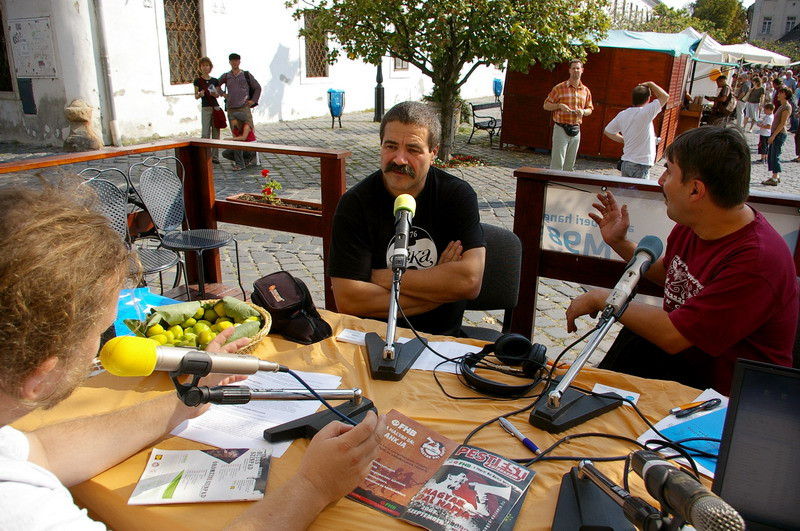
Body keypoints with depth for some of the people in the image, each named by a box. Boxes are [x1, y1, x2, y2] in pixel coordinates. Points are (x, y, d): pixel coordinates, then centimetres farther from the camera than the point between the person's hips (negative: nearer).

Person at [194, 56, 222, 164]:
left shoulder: (215, 80, 7)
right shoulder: (198, 80, 1)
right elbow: (196, 96, 4)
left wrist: (215, 94, -8)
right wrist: (200, 94, -18)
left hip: (215, 107, 2)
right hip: (205, 108, -2)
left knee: (216, 132, 3)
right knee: (205, 133, -9)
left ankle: (215, 156, 10)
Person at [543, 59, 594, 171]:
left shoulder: (586, 90, 11)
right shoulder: (559, 88, -2)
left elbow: (590, 109, 19)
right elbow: (546, 105, 2)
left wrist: (583, 112, -4)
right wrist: (559, 106, -16)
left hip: (576, 130, 5)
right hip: (561, 129, -4)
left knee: (570, 165, 10)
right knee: (557, 163, -8)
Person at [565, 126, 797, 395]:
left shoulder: (755, 262, -31)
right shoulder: (691, 225, -4)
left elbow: (672, 336, -30)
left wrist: (601, 299, -20)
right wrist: (619, 242, 11)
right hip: (683, 350, 8)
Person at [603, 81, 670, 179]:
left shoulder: (622, 115, 4)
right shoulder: (645, 113, -15)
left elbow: (607, 131, 16)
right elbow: (665, 96, -10)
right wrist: (650, 84, 2)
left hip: (625, 163, 6)